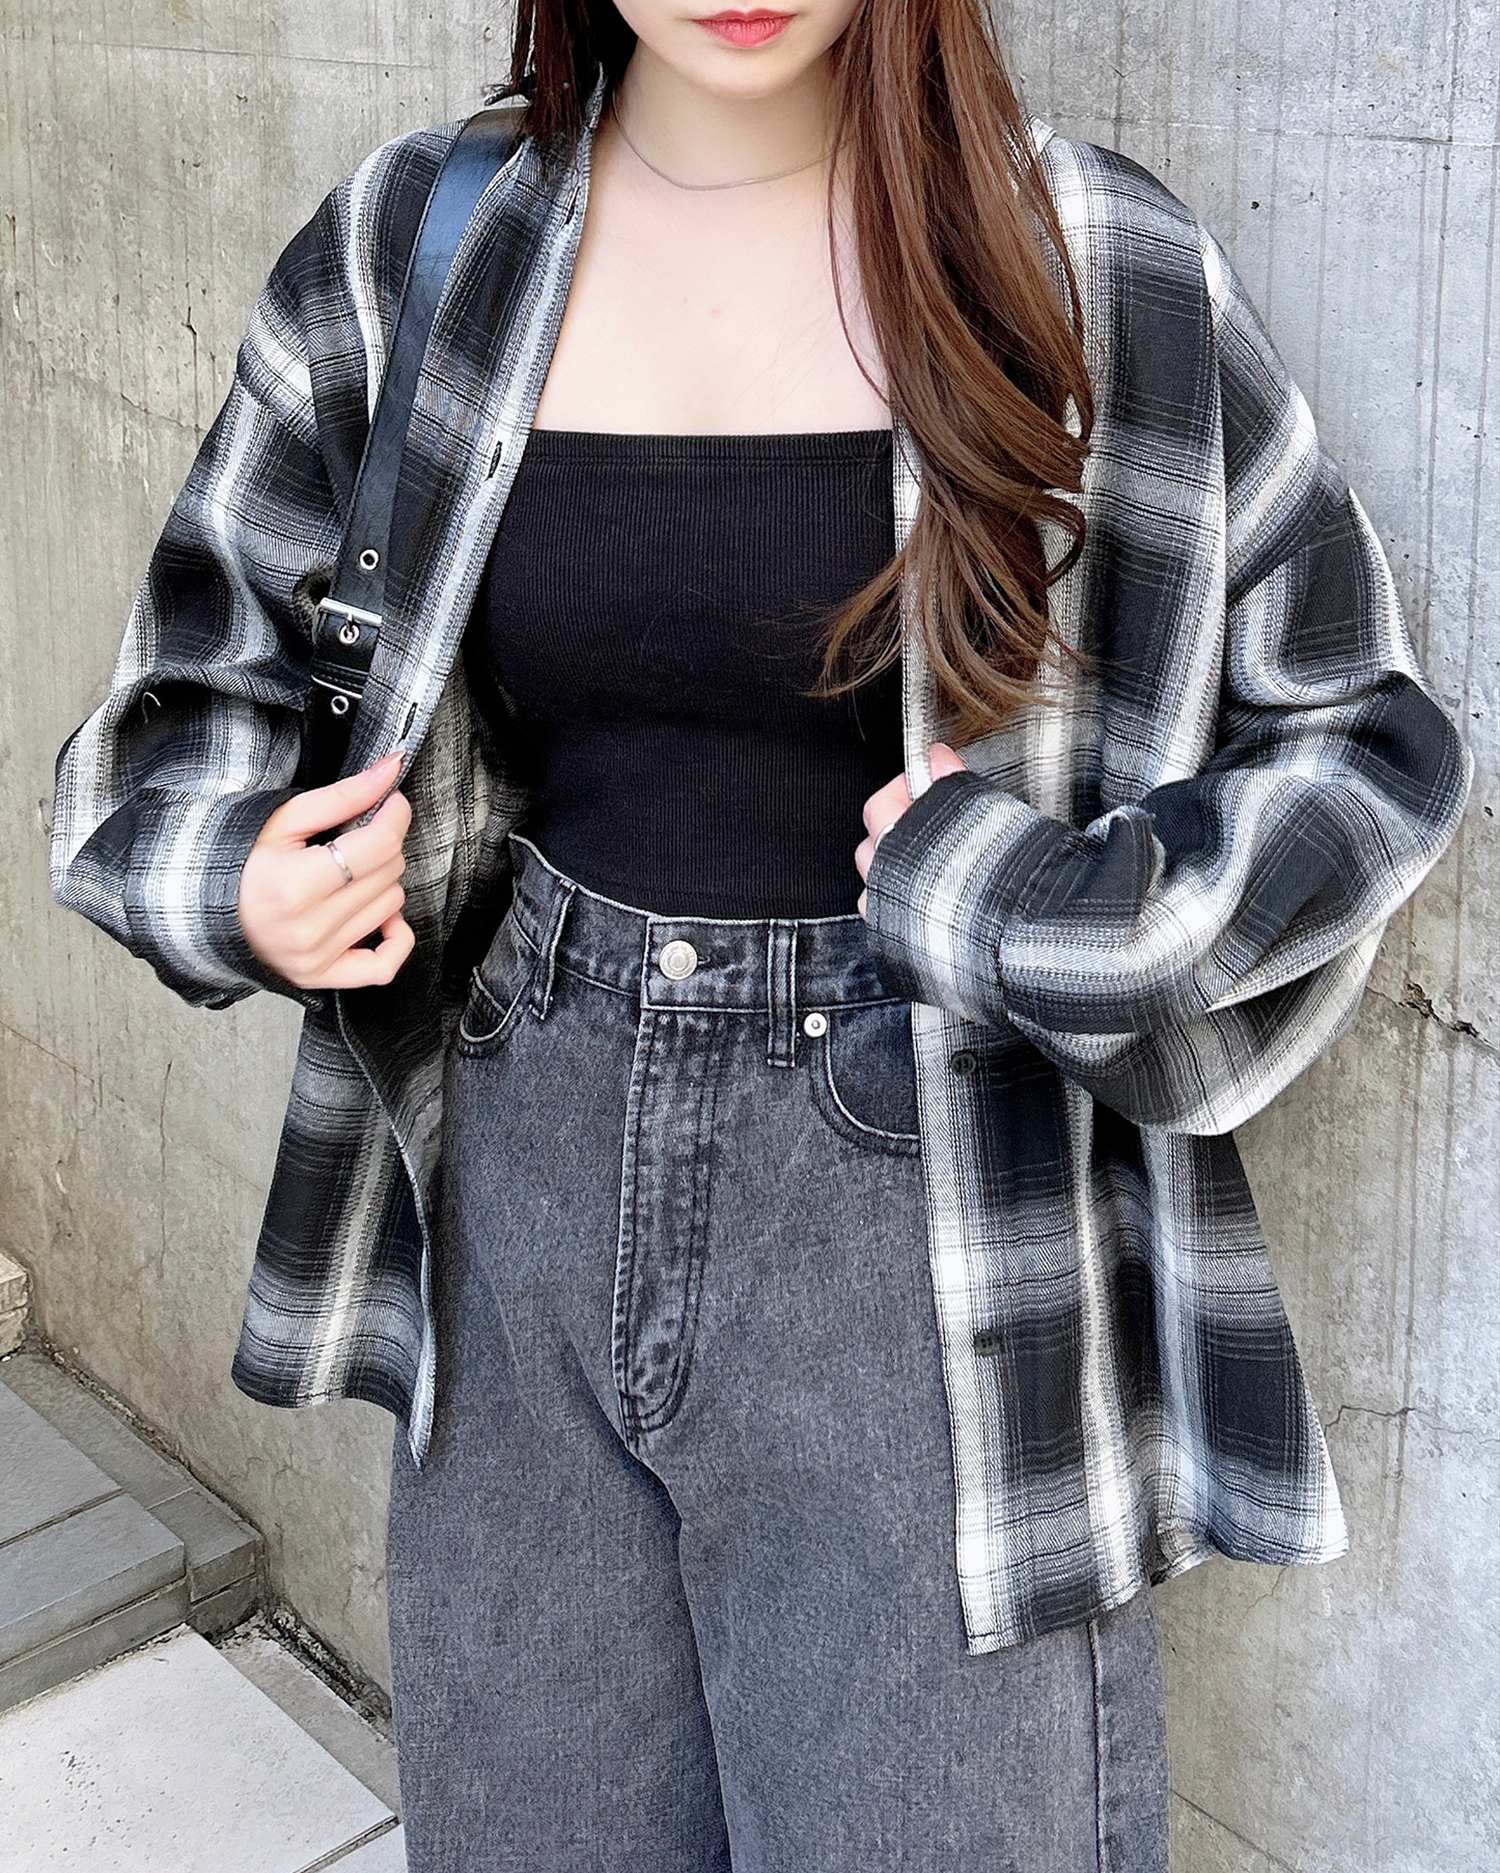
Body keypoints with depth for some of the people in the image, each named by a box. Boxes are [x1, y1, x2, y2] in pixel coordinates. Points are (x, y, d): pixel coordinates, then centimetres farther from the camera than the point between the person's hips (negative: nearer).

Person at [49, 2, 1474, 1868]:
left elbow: (1372, 739, 1)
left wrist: (1048, 912, -15)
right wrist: (231, 881, -10)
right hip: (527, 1221, 3)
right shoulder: (407, 250, 1)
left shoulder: (1100, 275, -7)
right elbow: (195, 687, 12)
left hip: (922, 1241, -2)